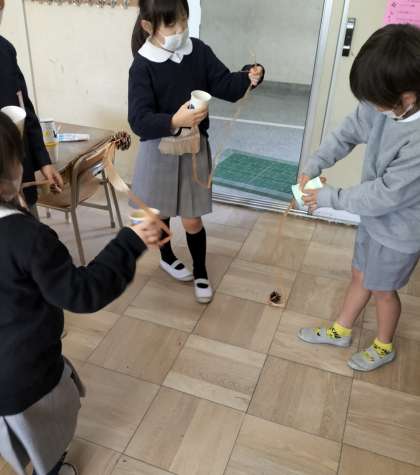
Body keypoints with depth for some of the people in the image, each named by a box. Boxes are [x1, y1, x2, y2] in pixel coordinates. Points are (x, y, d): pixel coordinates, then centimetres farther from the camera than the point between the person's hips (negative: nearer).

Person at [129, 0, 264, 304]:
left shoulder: (199, 51, -5)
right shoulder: (143, 66, -16)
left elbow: (225, 86, -4)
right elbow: (139, 120, -26)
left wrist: (249, 77, -25)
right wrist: (174, 121, -44)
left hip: (195, 147, 2)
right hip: (160, 150, -1)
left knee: (192, 220, 8)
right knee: (160, 212, 20)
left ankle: (201, 273, 32)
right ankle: (167, 257, 48)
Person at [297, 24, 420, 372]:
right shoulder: (387, 105, -14)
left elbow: (387, 193, -30)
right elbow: (351, 131, 1)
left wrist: (330, 198, -21)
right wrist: (314, 165, -9)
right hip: (374, 215, 7)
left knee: (382, 288, 15)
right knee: (360, 276, 23)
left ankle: (385, 346, 44)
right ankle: (341, 332, 46)